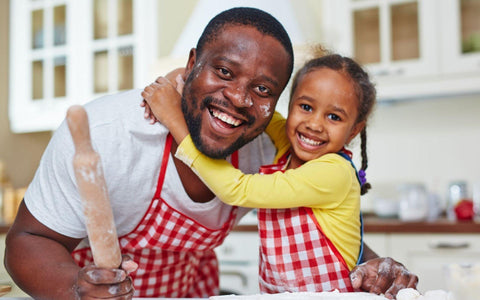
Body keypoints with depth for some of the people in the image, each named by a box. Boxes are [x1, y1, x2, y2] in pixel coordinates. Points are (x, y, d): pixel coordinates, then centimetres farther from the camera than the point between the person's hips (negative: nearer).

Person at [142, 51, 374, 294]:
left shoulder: (335, 172, -17)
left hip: (328, 294, -5)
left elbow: (237, 190, -20)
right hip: (275, 292, 6)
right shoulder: (286, 144, 1)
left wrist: (174, 119, -17)